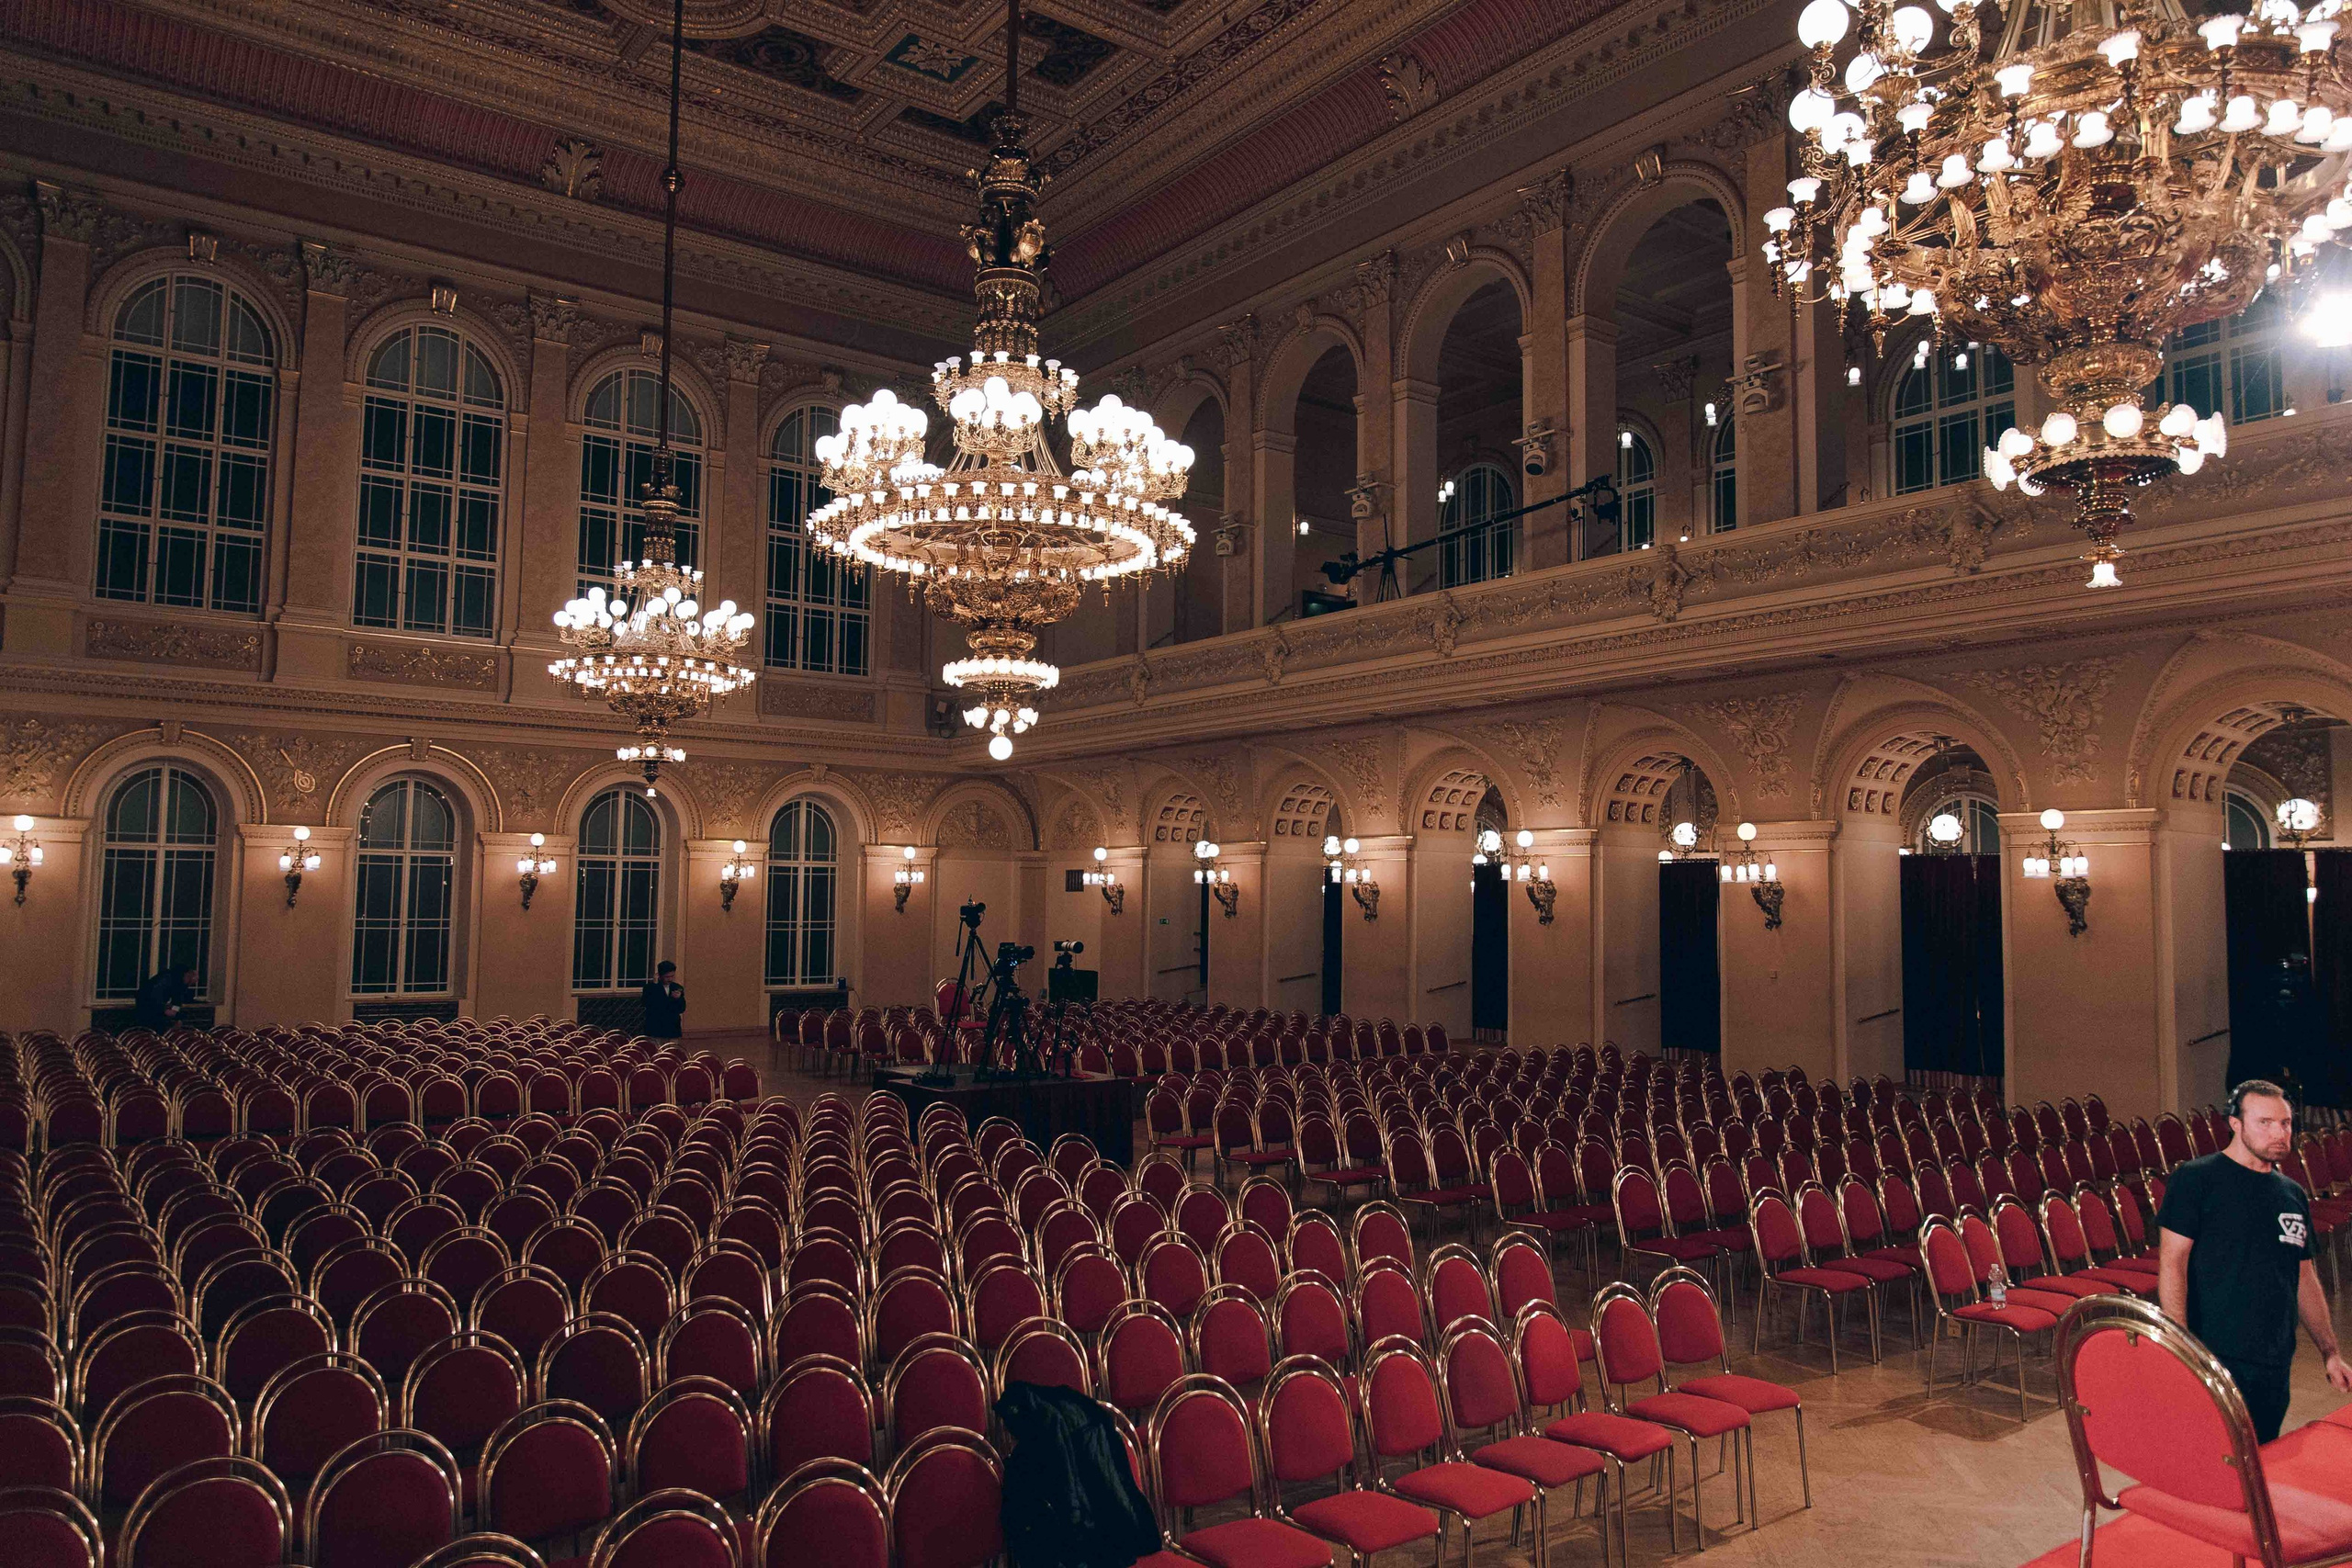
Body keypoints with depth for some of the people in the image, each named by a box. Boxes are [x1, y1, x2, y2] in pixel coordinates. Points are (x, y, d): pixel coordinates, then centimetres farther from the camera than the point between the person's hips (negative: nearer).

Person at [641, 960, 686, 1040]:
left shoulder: (678, 988, 9)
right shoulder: (650, 988, -2)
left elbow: (682, 1010, 7)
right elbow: (647, 1004, -20)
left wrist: (678, 999, -14)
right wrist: (655, 985, -20)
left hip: (673, 1031, 4)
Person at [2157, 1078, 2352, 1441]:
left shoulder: (2293, 1195, 14)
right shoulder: (2195, 1180, -7)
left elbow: (2305, 1279, 21)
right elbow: (2172, 1262, -11)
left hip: (2274, 1366, 6)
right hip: (2213, 1358, -6)